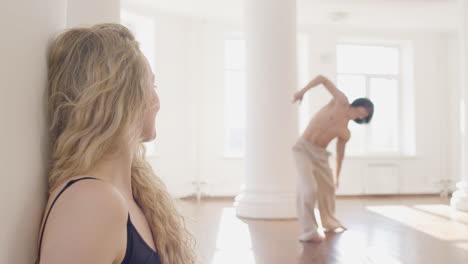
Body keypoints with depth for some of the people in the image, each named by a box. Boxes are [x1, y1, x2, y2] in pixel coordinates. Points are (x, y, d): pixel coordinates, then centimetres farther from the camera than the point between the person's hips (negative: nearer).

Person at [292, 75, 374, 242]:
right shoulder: (341, 101, -6)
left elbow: (340, 152, 17)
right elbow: (322, 78, -1)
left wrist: (337, 175, 21)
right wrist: (303, 91, -11)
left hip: (320, 154, 6)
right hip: (303, 148, -6)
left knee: (328, 188, 18)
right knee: (309, 189, -19)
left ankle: (329, 223, 43)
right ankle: (309, 231, -8)